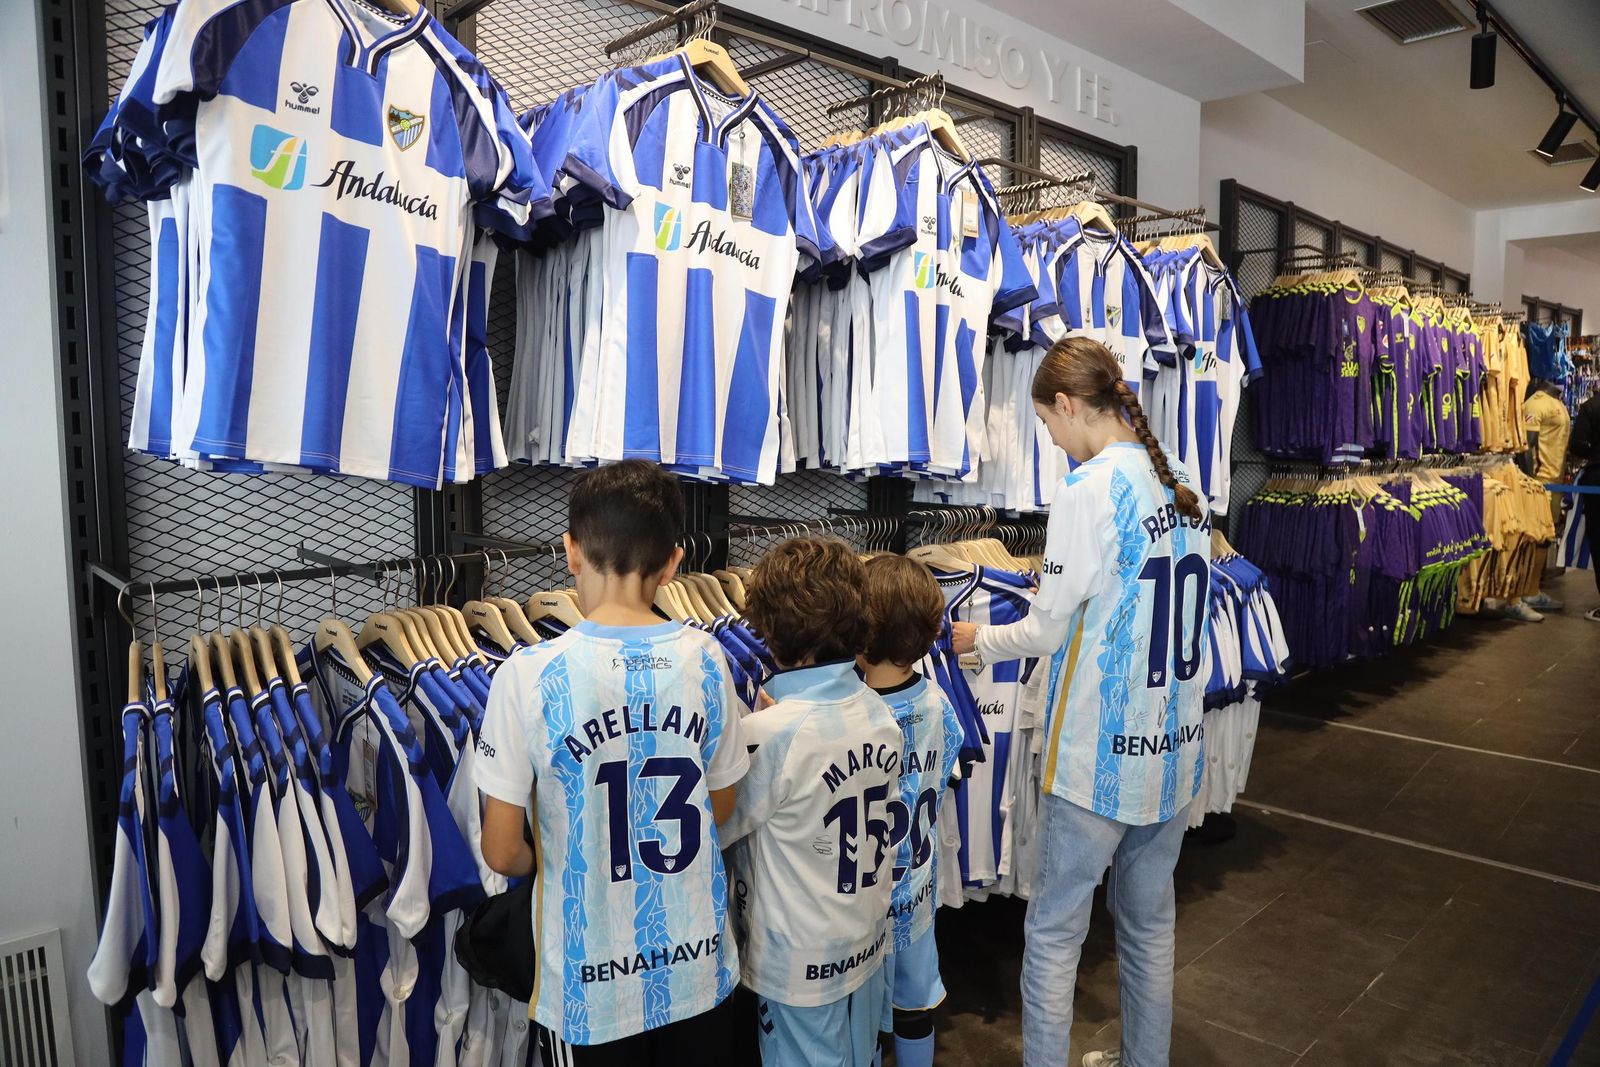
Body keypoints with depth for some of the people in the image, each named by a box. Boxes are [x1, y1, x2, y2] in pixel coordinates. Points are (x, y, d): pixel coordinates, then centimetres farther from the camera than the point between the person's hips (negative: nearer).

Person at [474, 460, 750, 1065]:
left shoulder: (529, 677, -20)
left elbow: (502, 852, -11)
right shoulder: (705, 660, -11)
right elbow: (721, 807, 3)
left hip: (590, 981, -2)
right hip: (699, 966, 2)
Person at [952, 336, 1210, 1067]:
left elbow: (1048, 630, -11)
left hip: (1101, 756, -7)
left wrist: (977, 639, 5)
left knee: (1055, 930, 8)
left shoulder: (1089, 488, -17)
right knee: (1150, 921, 21)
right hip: (1176, 745, 7)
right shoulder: (1183, 483, 4)